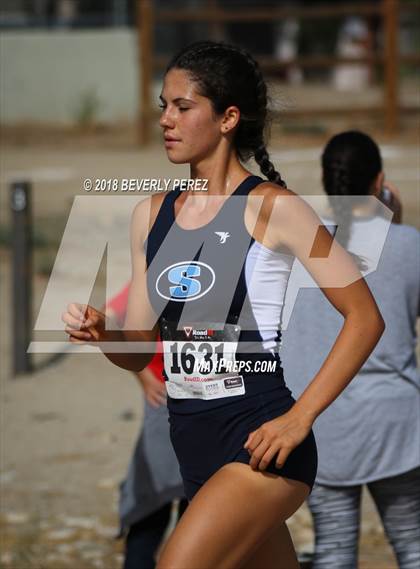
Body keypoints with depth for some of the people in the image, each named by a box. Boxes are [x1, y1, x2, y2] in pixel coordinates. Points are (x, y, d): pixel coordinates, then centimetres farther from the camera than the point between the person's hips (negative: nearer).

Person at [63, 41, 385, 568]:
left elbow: (365, 317, -9)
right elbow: (141, 349, 14)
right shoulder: (152, 214, 11)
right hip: (192, 443, 7)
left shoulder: (271, 207, -8)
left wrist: (300, 418, -16)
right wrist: (101, 334, -9)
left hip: (257, 441, -7)